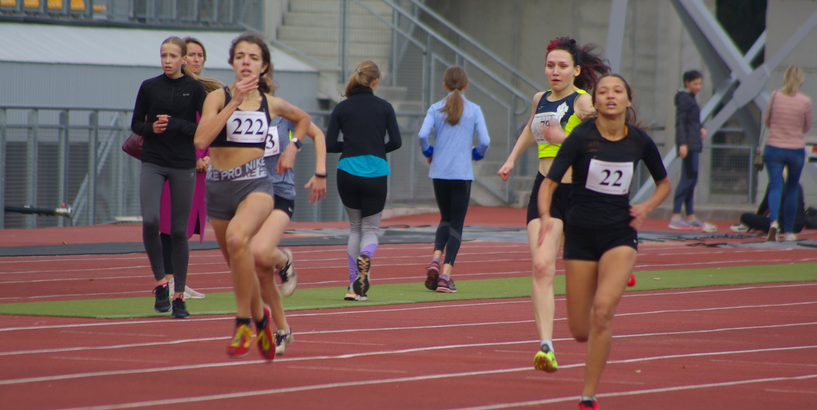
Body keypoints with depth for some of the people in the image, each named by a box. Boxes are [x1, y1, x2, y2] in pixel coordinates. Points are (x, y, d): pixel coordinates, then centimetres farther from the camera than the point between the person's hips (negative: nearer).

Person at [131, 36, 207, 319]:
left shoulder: (195, 89, 0)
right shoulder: (149, 87, 5)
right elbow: (136, 124, 12)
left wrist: (175, 125, -14)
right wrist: (151, 128, -9)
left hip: (183, 166, -1)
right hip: (153, 163, 1)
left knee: (179, 230, 2)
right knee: (150, 221, -18)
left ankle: (179, 296, 10)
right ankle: (160, 280, 0)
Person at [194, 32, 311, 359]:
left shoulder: (271, 104, 5)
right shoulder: (218, 98, -3)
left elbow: (303, 118, 28)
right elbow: (201, 140, -21)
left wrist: (291, 149, 14)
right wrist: (234, 102, -22)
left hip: (256, 185, -2)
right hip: (219, 186, 2)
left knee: (237, 238, -34)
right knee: (238, 267, 14)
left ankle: (244, 321, -23)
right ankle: (260, 318, 45)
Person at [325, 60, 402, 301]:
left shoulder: (342, 108, 2)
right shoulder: (384, 107, 1)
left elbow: (329, 145, -2)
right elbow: (396, 142, -1)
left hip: (347, 172, 1)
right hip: (376, 173, -1)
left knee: (355, 227, 18)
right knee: (370, 229, 11)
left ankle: (355, 286, 11)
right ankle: (365, 257, -26)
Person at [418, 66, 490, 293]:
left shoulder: (435, 109, 1)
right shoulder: (474, 110, -1)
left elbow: (422, 134, -12)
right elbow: (485, 140, -9)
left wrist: (429, 153, 7)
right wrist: (477, 154, 12)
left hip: (439, 172, 2)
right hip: (462, 173, -2)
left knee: (445, 219, 19)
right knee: (456, 223, 3)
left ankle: (436, 258, -5)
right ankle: (446, 274, -5)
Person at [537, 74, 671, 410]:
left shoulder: (639, 141, -1)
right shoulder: (581, 137, -10)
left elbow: (664, 184, 16)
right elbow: (549, 181, -15)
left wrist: (646, 207, -4)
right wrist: (545, 216, -34)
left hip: (620, 234, 0)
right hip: (581, 234, 0)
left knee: (602, 310, -23)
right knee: (580, 330, 3)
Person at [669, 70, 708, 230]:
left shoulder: (690, 98, 19)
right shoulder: (684, 98, -10)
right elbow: (680, 122, -17)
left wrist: (700, 129, 10)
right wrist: (683, 144, -25)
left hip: (694, 143, 10)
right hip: (688, 143, -10)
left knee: (692, 180, 11)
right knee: (687, 178, -13)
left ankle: (691, 217, 15)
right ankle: (675, 218, -15)